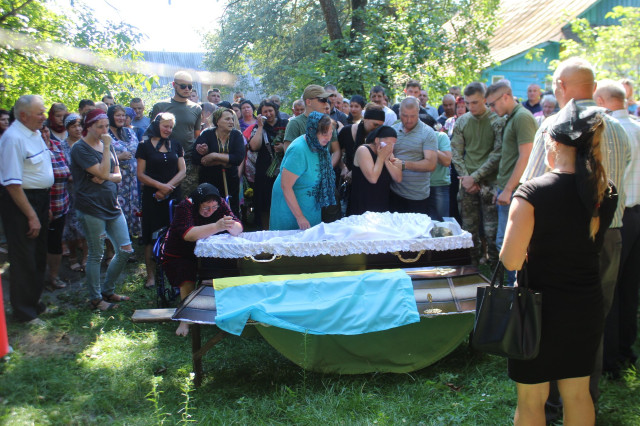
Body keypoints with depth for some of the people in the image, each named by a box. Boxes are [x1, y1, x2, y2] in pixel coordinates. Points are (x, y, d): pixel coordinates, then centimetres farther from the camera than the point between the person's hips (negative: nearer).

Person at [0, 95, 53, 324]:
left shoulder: (35, 133, 8)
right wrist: (31, 216, -22)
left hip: (40, 199, 9)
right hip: (20, 202, -9)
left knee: (38, 257, 19)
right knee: (24, 260, 2)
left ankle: (34, 302, 35)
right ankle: (24, 312, 16)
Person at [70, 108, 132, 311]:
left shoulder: (107, 145, 13)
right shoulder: (80, 148, -10)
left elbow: (118, 176, 10)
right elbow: (103, 173, -19)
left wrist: (105, 177, -10)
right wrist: (107, 148, -15)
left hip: (112, 206, 7)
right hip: (92, 208, -7)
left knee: (125, 250, 7)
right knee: (96, 255, 2)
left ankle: (107, 290, 24)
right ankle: (95, 298, 18)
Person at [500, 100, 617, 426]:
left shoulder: (532, 193, -21)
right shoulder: (606, 194, -3)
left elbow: (511, 261, -21)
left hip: (540, 309, -5)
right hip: (587, 309, 5)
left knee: (531, 399, 12)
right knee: (578, 393, 22)